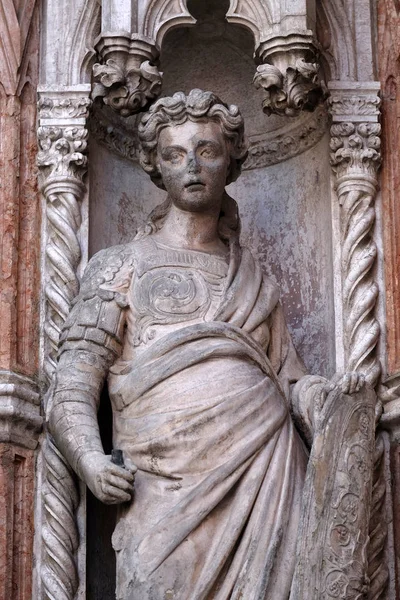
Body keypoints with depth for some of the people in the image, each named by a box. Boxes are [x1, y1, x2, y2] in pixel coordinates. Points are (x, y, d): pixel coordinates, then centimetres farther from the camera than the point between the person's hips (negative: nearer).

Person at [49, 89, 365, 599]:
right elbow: (74, 388, 4)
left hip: (265, 481, 3)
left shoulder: (256, 282, 24)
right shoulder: (119, 268, 13)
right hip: (166, 495, -3)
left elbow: (288, 379, 21)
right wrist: (91, 461, -15)